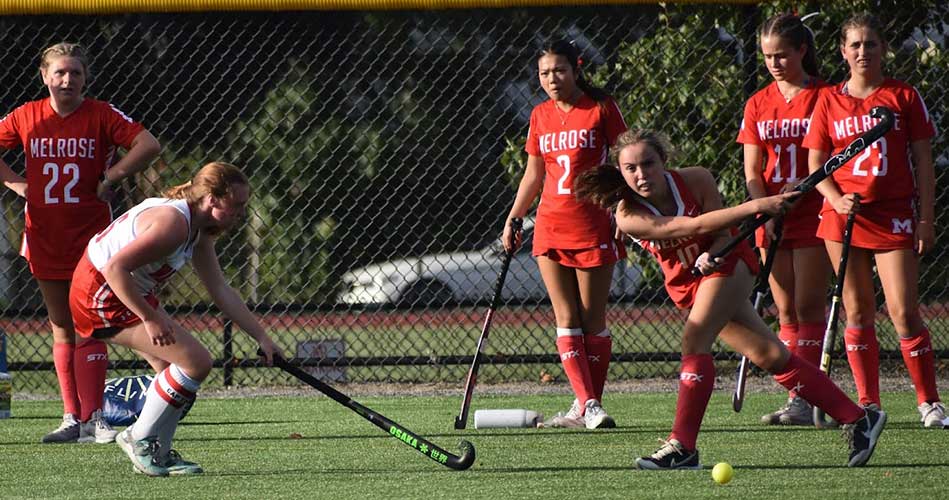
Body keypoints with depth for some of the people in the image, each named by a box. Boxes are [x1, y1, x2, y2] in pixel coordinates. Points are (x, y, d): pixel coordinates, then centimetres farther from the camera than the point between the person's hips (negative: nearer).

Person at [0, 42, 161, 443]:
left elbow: (149, 145, -9)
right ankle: (72, 418, 11)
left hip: (90, 236, -3)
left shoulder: (101, 115, -5)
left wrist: (111, 178, -14)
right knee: (61, 330, 7)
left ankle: (92, 418, -8)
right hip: (45, 238, 3)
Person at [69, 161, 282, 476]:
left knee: (182, 364, 13)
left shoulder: (200, 231, 8)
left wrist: (262, 338, 10)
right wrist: (150, 318, -28)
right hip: (103, 297, -10)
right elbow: (115, 268, -32)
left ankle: (159, 453, 18)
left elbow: (222, 293, 12)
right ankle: (140, 439, 0)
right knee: (197, 362, -13)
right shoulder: (174, 223, -25)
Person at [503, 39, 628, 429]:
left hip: (594, 226, -5)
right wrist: (512, 220, 16)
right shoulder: (540, 116, 11)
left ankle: (588, 406, 4)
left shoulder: (601, 109, -3)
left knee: (592, 319, -2)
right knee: (566, 319, -3)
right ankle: (587, 403, -6)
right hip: (550, 227, 5)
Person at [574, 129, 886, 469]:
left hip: (726, 262, -2)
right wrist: (756, 206, -38)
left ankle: (682, 447, -22)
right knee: (768, 356, 0)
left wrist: (712, 255, -34)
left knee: (694, 341, -25)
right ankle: (858, 419, 5)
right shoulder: (628, 215, -23)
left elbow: (722, 232, -11)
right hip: (686, 284, 2)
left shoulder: (695, 180, -21)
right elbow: (696, 226, -31)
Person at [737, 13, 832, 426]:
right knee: (786, 312, 5)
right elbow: (752, 172, 7)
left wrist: (800, 187, -19)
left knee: (808, 307, -8)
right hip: (773, 220, 5)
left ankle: (803, 399, -11)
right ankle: (796, 398, 6)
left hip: (813, 215, -5)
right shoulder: (758, 105, 9)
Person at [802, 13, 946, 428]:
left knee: (904, 311, -9)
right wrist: (837, 200, -10)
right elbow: (816, 166, 9)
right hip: (844, 217, 2)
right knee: (857, 312, 3)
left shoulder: (904, 97, 4)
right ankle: (868, 404, 10)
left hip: (895, 217, -2)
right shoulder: (829, 101, 8)